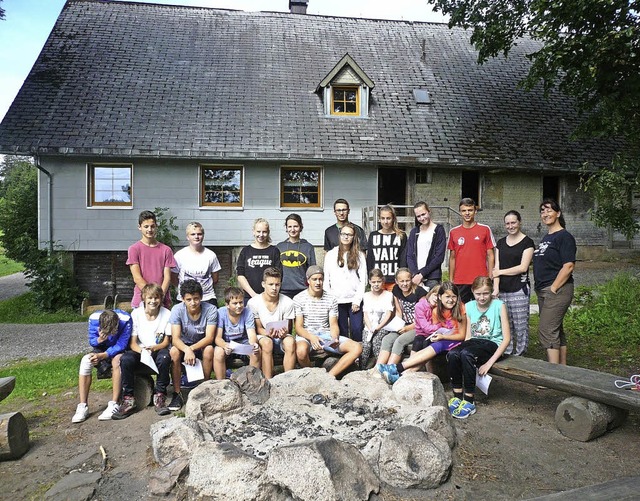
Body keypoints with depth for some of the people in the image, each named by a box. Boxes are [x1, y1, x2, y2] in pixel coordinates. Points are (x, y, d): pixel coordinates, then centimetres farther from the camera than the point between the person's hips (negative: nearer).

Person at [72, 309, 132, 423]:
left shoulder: (125, 320, -31)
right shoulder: (94, 318, -22)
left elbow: (121, 346, -25)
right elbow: (92, 341, -9)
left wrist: (102, 356, -34)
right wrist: (99, 340, -32)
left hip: (119, 350, -3)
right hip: (102, 349, 3)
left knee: (116, 360, -35)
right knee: (85, 360, -25)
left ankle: (114, 405, -29)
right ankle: (83, 406, -20)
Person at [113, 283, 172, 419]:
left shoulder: (167, 314, -7)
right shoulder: (136, 314, -5)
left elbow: (166, 342, -4)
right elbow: (133, 343, -5)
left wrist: (153, 348, -25)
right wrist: (142, 351, -27)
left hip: (158, 351, -1)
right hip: (140, 352, 1)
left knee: (165, 357, -35)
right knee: (126, 359, -31)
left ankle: (160, 397, -19)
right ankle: (128, 399, -17)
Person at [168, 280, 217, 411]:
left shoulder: (210, 309, -20)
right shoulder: (177, 310, -19)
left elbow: (209, 337, -25)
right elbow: (175, 338, -27)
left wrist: (192, 348, -42)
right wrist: (187, 350, -49)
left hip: (202, 345, 0)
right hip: (183, 345, 1)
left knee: (209, 349, -33)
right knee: (174, 351, -31)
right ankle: (177, 394, -19)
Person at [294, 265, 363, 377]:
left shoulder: (331, 300, 6)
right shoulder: (298, 299, -2)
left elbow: (333, 325, 3)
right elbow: (298, 327, -6)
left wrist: (335, 338, -20)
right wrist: (311, 337, -27)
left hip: (326, 335, 4)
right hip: (306, 335, -3)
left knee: (357, 348, -18)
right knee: (301, 350, -41)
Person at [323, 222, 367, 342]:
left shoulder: (359, 256, 6)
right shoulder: (330, 255, 8)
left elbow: (363, 279, 3)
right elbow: (326, 279, 8)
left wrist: (357, 300, -5)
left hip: (354, 300, 0)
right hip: (337, 300, 1)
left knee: (357, 330, -5)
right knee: (342, 332, 3)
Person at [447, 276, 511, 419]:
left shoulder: (499, 305, -6)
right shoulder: (469, 306, 7)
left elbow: (507, 338, -10)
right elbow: (468, 336, 12)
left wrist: (490, 362, -16)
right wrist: (464, 346, -11)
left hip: (493, 344, -4)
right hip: (474, 342, 4)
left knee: (466, 354, -34)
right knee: (452, 354, -29)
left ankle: (469, 401, -22)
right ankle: (457, 396, -14)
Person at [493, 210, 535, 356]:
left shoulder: (527, 242, 0)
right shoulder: (501, 243, 14)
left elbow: (523, 267, -8)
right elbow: (497, 267, 7)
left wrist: (501, 272, -2)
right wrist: (495, 288, -4)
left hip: (519, 289, -4)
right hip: (503, 290, 4)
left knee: (520, 326, -1)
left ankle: (520, 356, 9)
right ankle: (506, 355, 16)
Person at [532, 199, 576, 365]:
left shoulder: (564, 237, -10)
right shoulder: (546, 237, 16)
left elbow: (569, 266, -19)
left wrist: (553, 288, -18)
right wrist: (541, 289, 13)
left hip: (557, 291, -9)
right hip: (543, 291, 9)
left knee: (547, 331, -11)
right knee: (556, 330, 14)